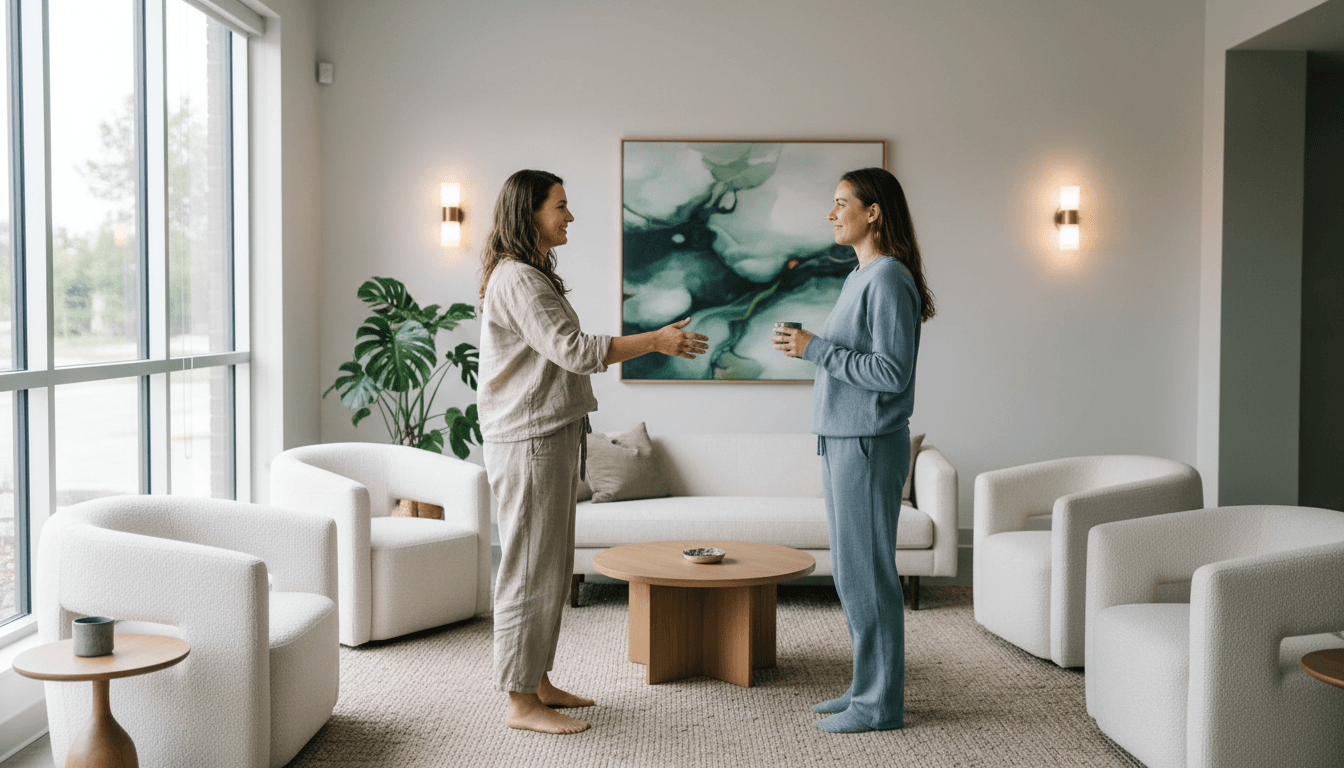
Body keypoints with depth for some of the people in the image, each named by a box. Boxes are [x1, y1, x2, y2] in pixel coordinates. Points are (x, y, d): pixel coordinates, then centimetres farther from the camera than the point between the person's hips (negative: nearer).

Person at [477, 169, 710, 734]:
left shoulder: (532, 275, 18)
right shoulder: (517, 279, -16)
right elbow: (575, 350, -24)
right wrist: (657, 340, -20)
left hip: (551, 438, 11)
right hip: (528, 440, -11)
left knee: (552, 567, 14)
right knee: (529, 569, -5)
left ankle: (538, 682, 24)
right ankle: (520, 702, 3)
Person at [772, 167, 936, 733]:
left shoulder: (890, 279, -14)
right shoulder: (859, 278, 16)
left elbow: (891, 372, -21)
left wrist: (815, 349, -18)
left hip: (869, 446, -10)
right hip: (841, 440, 10)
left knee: (867, 573, -3)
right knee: (850, 571, 14)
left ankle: (880, 703, 7)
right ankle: (868, 688, 24)